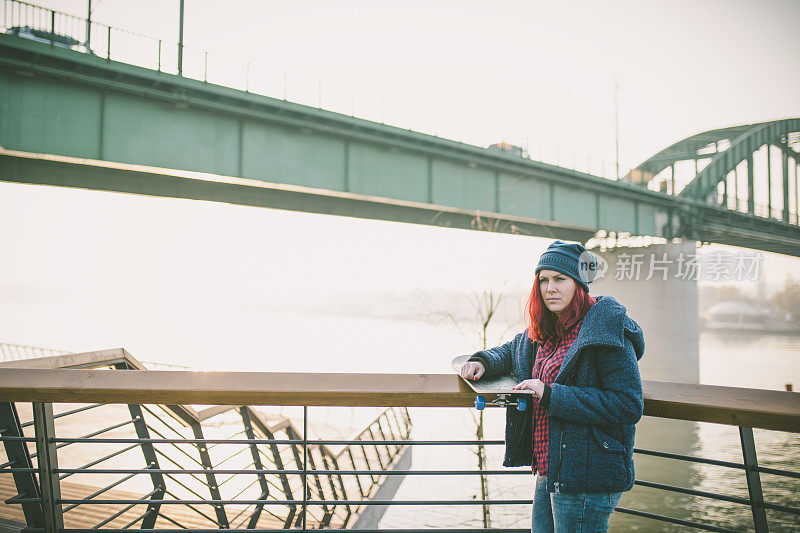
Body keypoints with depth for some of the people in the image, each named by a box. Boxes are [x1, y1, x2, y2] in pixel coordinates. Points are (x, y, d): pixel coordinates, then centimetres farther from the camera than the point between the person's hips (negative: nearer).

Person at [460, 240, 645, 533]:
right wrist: (483, 361, 4)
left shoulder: (608, 331, -15)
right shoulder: (546, 332, 9)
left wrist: (552, 395, -23)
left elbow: (629, 406, -21)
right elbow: (510, 351, 27)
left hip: (586, 479, -8)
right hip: (548, 472, 8)